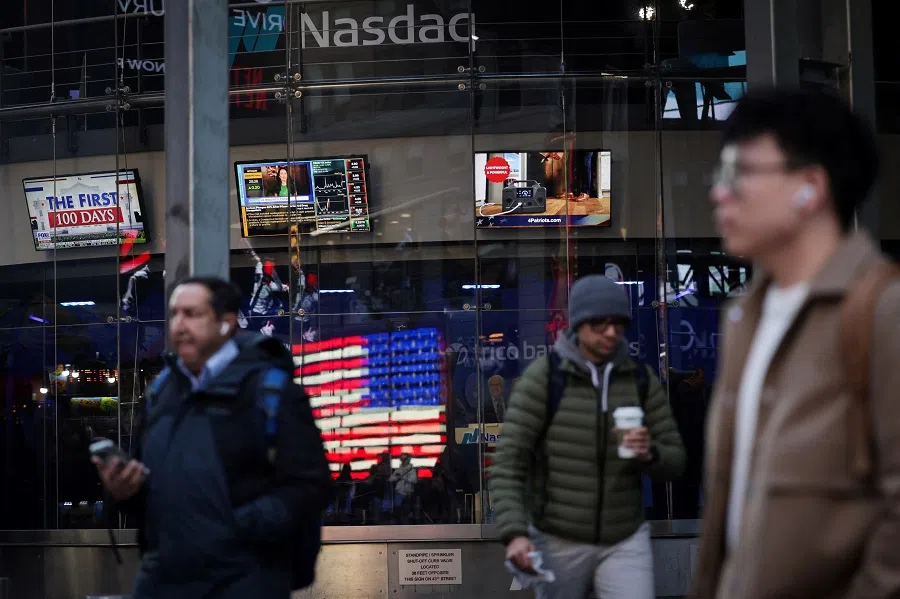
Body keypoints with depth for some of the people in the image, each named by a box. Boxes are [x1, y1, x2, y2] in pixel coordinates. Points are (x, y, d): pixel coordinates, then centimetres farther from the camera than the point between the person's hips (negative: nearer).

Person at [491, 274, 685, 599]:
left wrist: (648, 452, -25)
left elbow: (673, 461, 0)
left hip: (624, 541, 2)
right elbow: (508, 465, -16)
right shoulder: (542, 378, -14)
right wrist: (514, 535, -32)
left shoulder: (641, 379, -3)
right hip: (560, 541, -2)